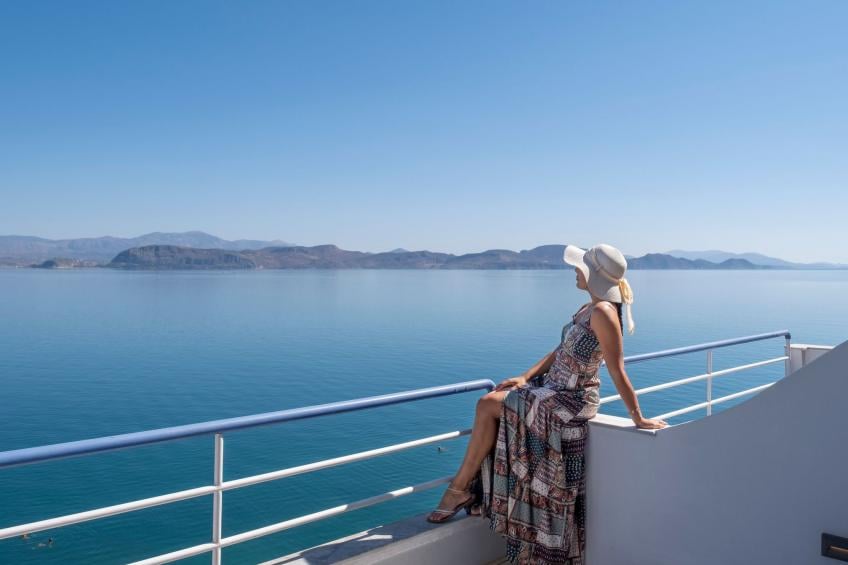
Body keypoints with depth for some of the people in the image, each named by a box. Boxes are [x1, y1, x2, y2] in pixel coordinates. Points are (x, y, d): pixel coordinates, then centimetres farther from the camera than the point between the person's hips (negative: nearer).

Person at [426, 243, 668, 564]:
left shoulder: (603, 313, -21)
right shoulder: (590, 309, 11)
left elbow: (617, 372, -18)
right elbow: (560, 352, 14)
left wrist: (638, 419, -14)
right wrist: (526, 377, 5)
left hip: (570, 401, -10)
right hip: (554, 390, 10)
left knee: (489, 406, -13)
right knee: (488, 404, 1)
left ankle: (461, 487, 1)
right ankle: (465, 487, 5)